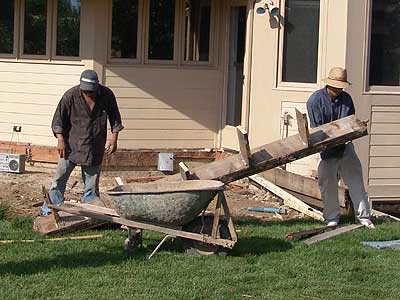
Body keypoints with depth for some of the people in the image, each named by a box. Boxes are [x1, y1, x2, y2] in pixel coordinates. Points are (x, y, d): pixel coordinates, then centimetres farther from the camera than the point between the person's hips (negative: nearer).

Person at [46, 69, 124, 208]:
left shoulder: (106, 95, -6)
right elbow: (58, 119, -5)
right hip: (71, 145, -2)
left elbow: (115, 119, 7)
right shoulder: (71, 95, -12)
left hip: (95, 149, 2)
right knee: (59, 180, -1)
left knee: (92, 184, 8)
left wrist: (114, 138, 1)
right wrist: (61, 140, -12)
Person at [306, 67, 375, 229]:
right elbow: (316, 127, -13)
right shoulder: (315, 100, -9)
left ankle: (363, 216, 8)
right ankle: (331, 218, 12)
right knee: (328, 184, 0)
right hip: (325, 147, -4)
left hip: (345, 146, 4)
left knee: (356, 179, 2)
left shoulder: (346, 99, 4)